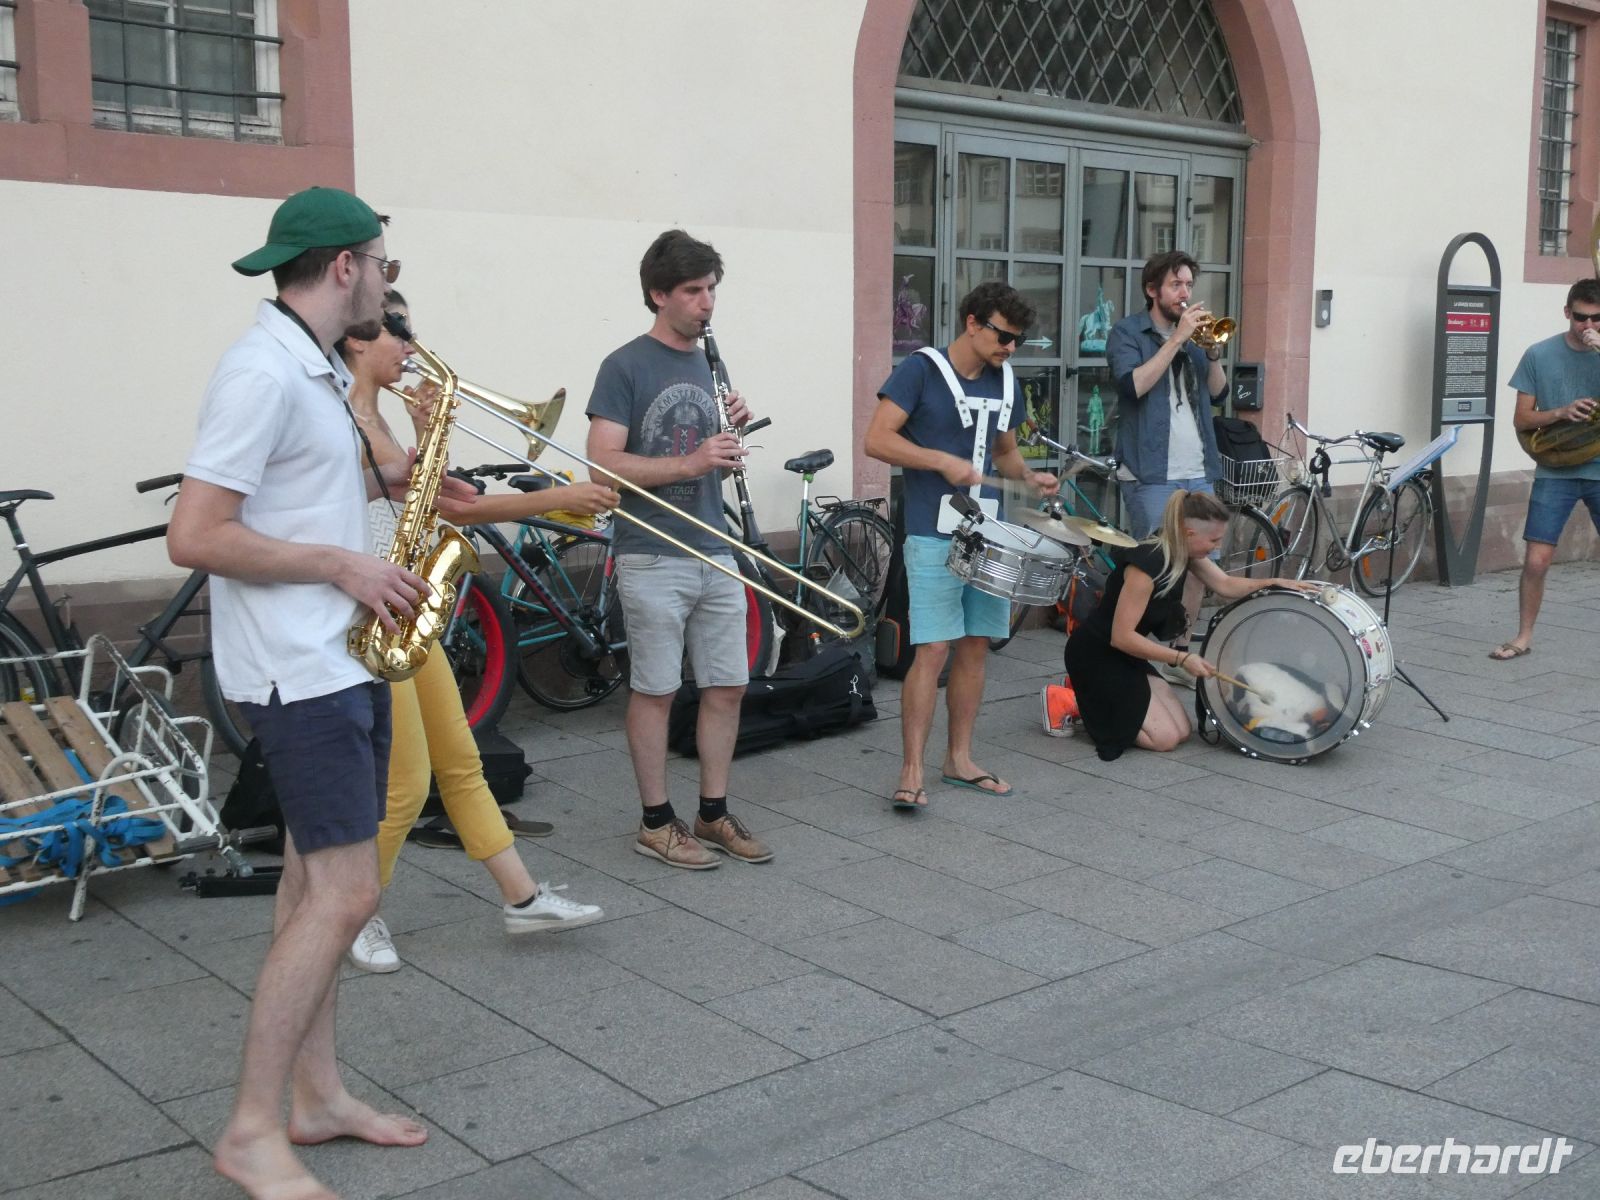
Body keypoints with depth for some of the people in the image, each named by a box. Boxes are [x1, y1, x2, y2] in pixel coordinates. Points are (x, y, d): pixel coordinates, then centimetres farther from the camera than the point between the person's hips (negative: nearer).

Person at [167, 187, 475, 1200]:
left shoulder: (317, 369, 12)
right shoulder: (262, 373, -19)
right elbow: (194, 536, -22)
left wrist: (384, 480, 11)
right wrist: (341, 565, -17)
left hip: (343, 659, 10)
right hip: (298, 672, -10)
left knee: (317, 883, 14)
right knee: (346, 895, -9)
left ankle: (318, 1094, 24)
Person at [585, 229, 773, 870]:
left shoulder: (704, 364, 14)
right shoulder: (626, 367, -7)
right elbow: (604, 463, -15)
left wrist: (730, 430, 0)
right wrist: (690, 463, -22)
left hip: (714, 552, 7)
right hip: (653, 558, -7)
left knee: (727, 687, 9)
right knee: (656, 691, 2)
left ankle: (713, 814, 21)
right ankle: (656, 822, 13)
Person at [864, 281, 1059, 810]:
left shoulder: (1004, 381, 12)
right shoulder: (920, 370, -7)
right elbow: (878, 439, -13)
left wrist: (1030, 477, 4)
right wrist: (944, 461, -21)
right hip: (934, 536, -7)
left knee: (975, 645, 10)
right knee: (933, 650, -11)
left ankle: (959, 759, 21)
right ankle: (911, 772, -5)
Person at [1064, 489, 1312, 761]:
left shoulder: (1184, 551, -3)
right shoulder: (1147, 562, -29)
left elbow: (1226, 586, 8)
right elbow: (1121, 636, -28)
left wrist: (1277, 583, -7)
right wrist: (1182, 659, -27)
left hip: (1126, 656, 9)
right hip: (1095, 656, -9)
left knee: (1181, 731, 5)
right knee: (1165, 738, -11)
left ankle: (1093, 697, 13)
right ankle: (1075, 703, 0)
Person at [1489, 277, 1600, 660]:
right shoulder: (1540, 355, -1)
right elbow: (1521, 419, 2)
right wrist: (1561, 412, -16)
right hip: (1555, 472, 0)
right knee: (1536, 561, -4)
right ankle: (1523, 637, 13)